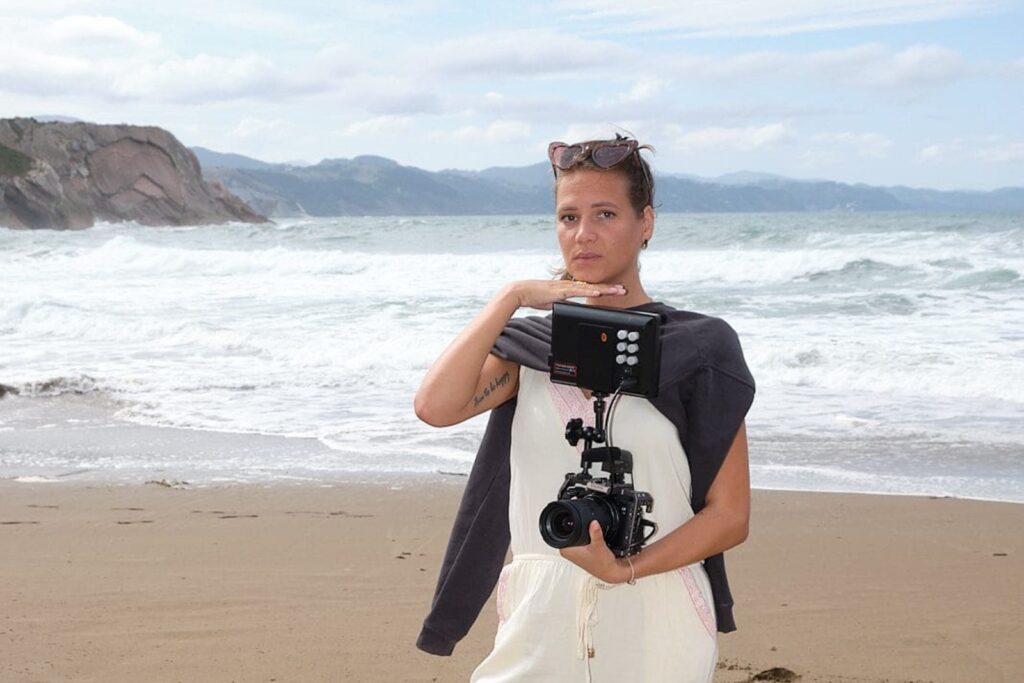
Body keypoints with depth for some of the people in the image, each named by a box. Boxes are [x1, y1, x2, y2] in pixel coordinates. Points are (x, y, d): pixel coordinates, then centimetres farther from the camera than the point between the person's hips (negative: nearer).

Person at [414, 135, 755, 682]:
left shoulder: (698, 349, -1)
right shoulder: (530, 344, 8)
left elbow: (730, 514, -4)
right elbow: (435, 406, -11)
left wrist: (626, 569, -17)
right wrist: (511, 297, -10)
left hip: (656, 628, -2)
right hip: (539, 622, 2)